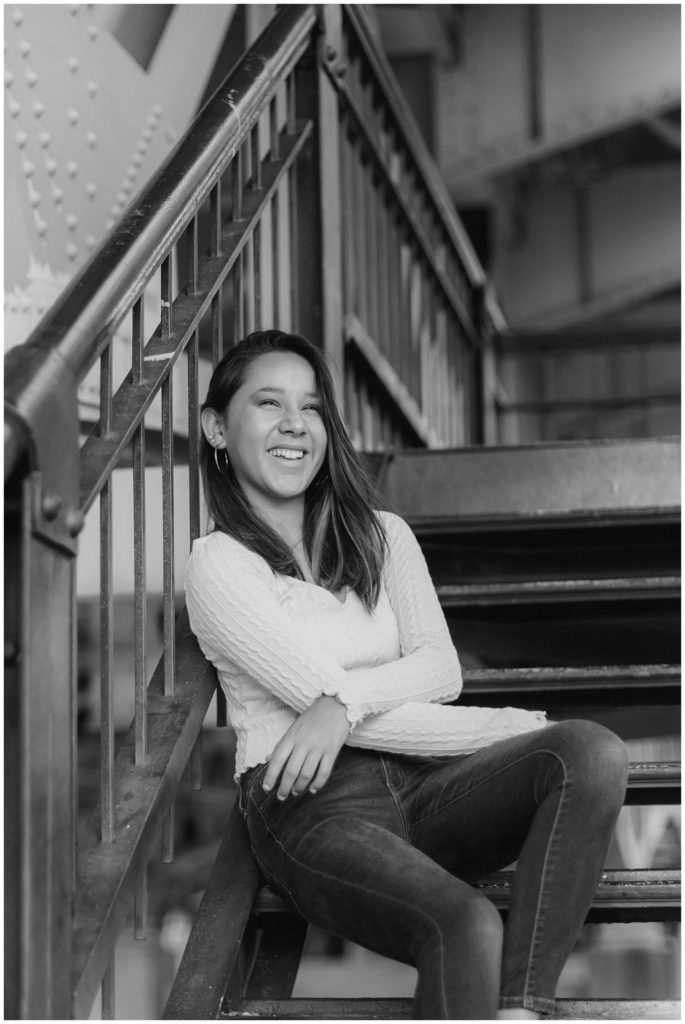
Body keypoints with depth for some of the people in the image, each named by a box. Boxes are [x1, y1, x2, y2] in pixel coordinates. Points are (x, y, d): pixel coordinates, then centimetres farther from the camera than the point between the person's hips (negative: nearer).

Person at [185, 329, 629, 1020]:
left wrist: (344, 700, -17)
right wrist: (519, 728, -7)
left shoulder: (383, 537, 21)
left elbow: (441, 669, 8)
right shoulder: (219, 563, 3)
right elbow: (314, 689, -7)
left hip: (422, 782, 6)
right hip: (308, 808, -5)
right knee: (467, 927, -35)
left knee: (595, 753, -24)